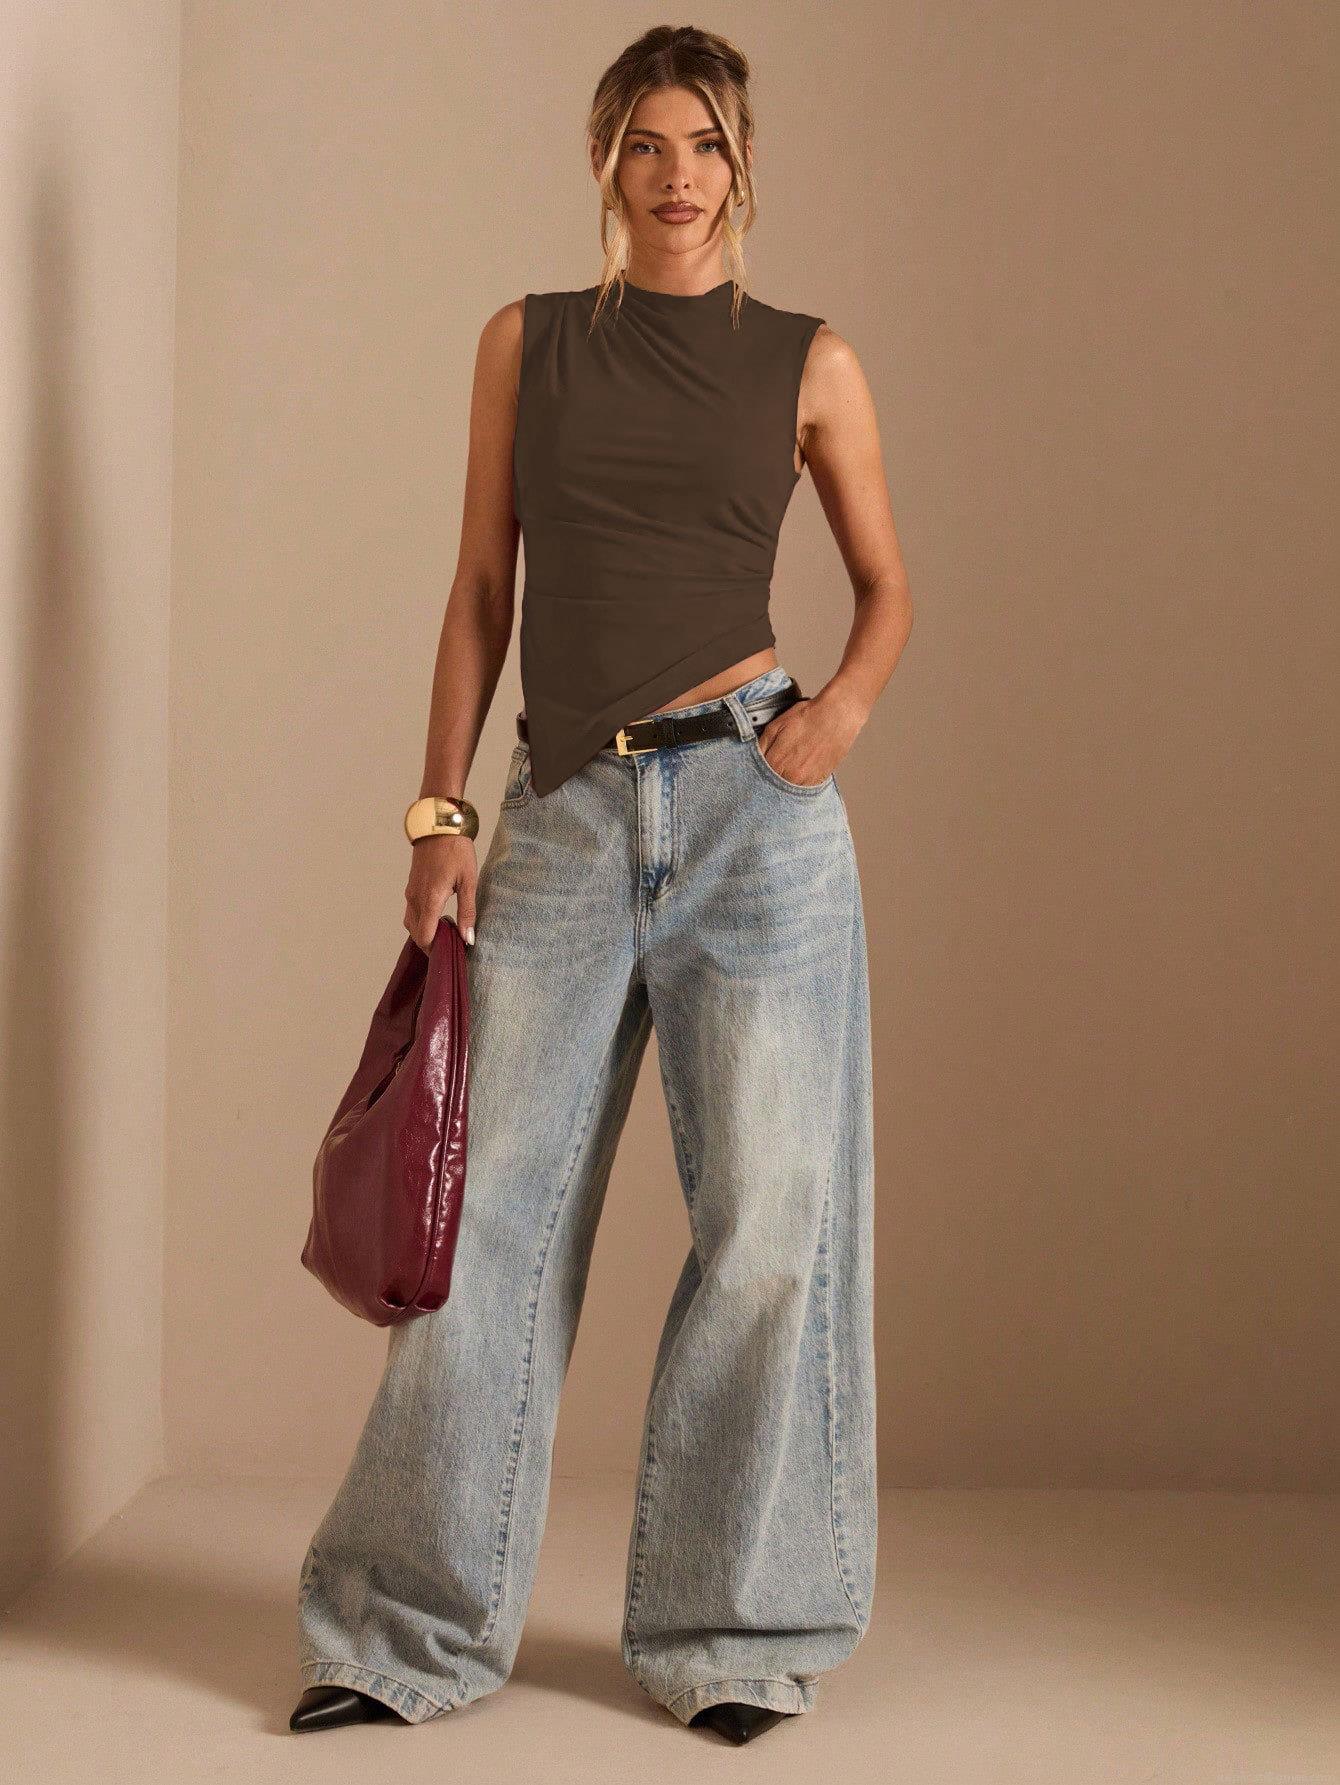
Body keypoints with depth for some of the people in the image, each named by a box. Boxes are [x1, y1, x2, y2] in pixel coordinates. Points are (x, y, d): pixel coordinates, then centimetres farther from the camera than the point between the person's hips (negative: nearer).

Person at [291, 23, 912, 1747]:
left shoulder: (806, 360, 8)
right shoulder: (528, 341, 11)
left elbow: (888, 584, 15)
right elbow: (482, 589, 11)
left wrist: (845, 705, -5)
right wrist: (441, 813, 3)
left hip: (749, 804, -1)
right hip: (566, 814, 1)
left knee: (767, 1214, 0)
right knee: (493, 1208, 2)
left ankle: (732, 1633, 15)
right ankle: (415, 1627, 14)